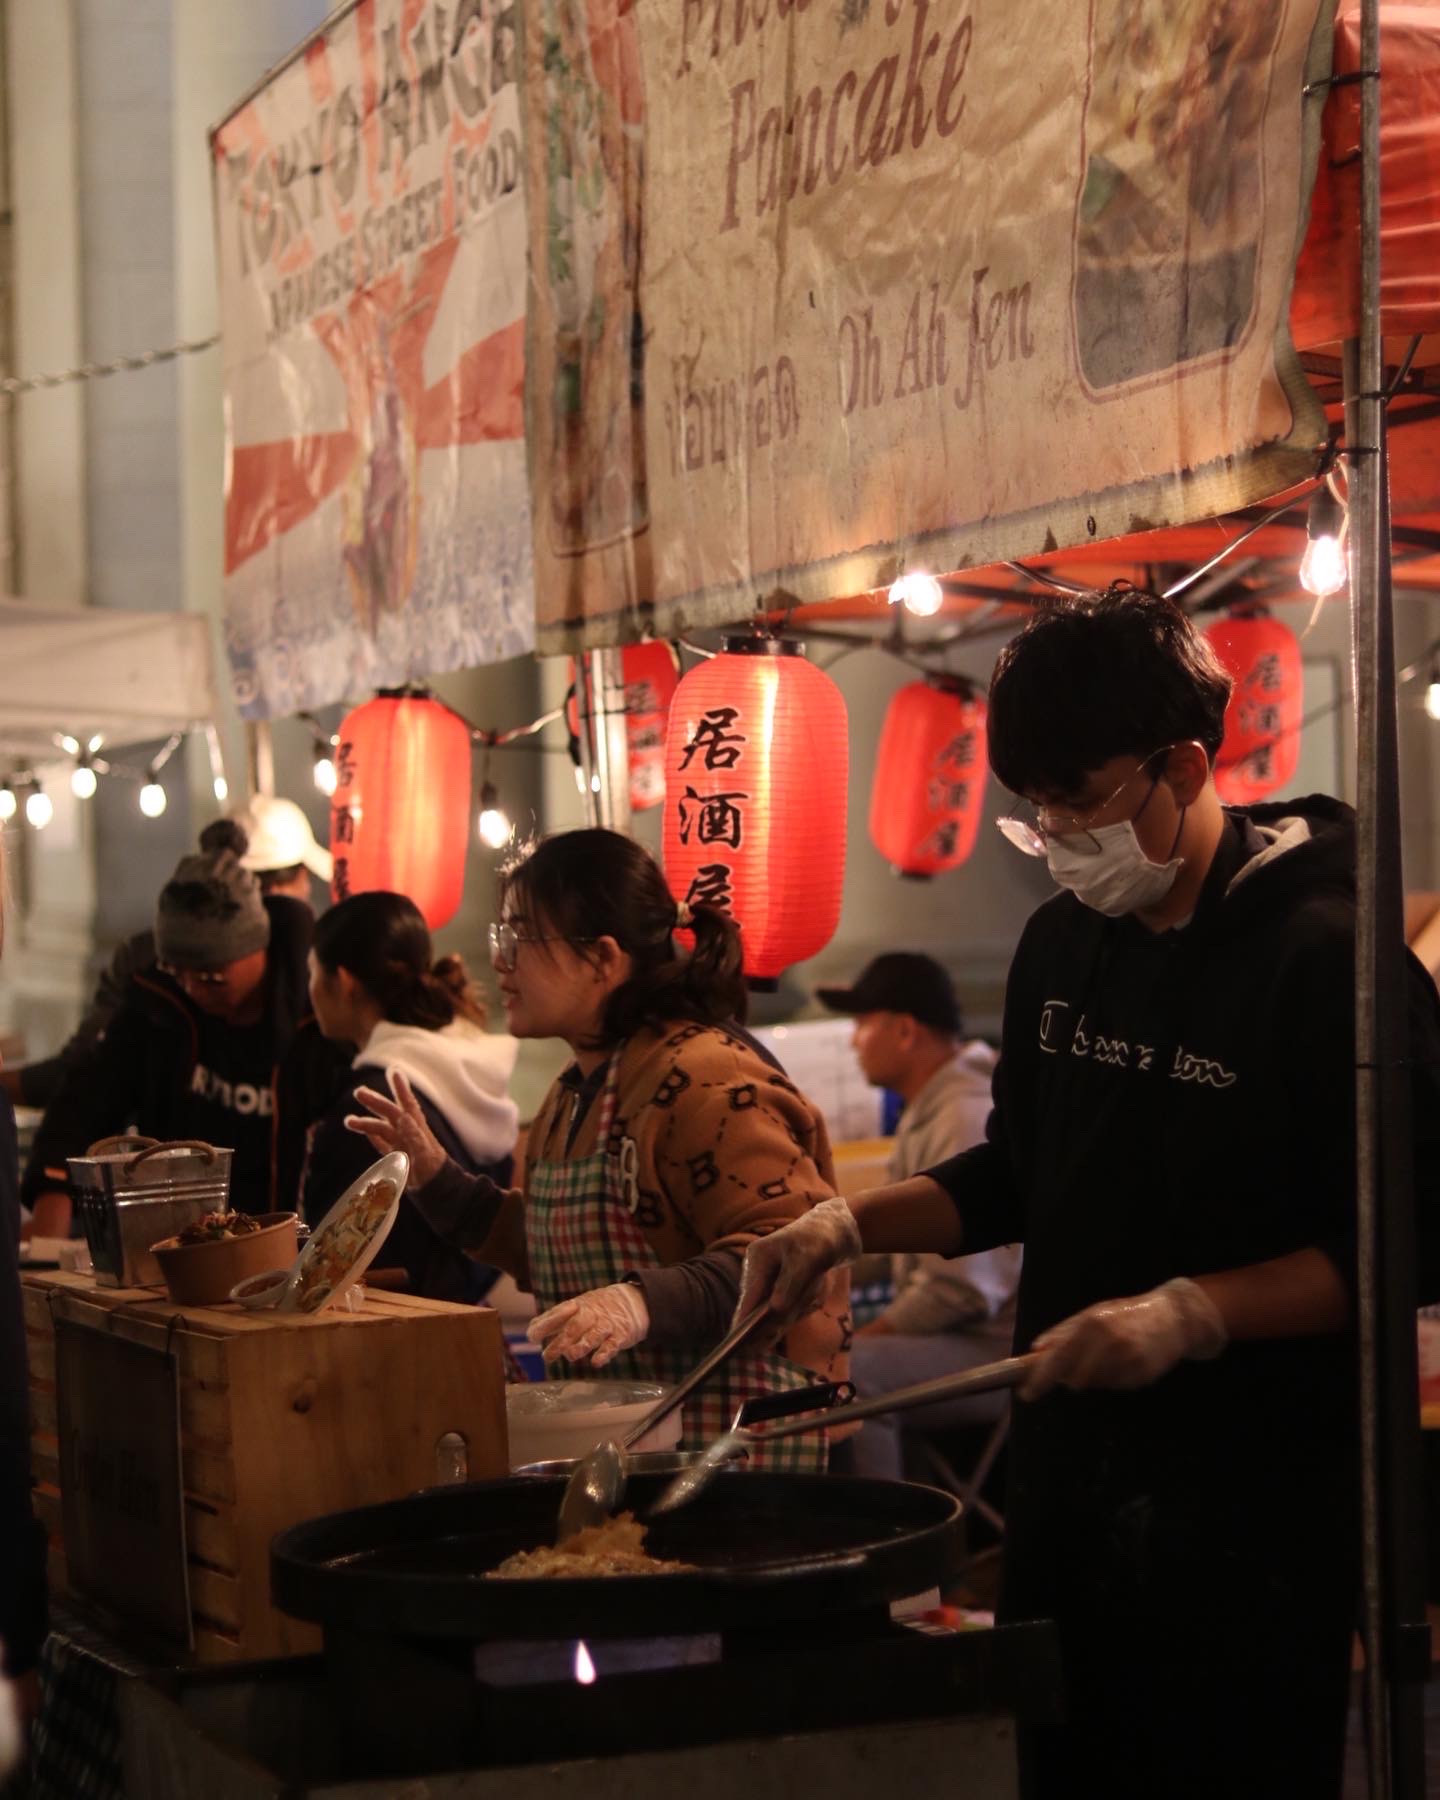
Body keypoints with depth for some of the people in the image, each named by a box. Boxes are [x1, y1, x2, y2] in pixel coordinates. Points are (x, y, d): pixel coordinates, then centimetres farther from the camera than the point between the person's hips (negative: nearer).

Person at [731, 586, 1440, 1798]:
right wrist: (852, 1224, 6)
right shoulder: (1062, 945, 9)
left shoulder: (1324, 955, -13)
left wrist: (1193, 1313, -24)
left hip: (1252, 1504, -7)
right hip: (1071, 1472, 7)